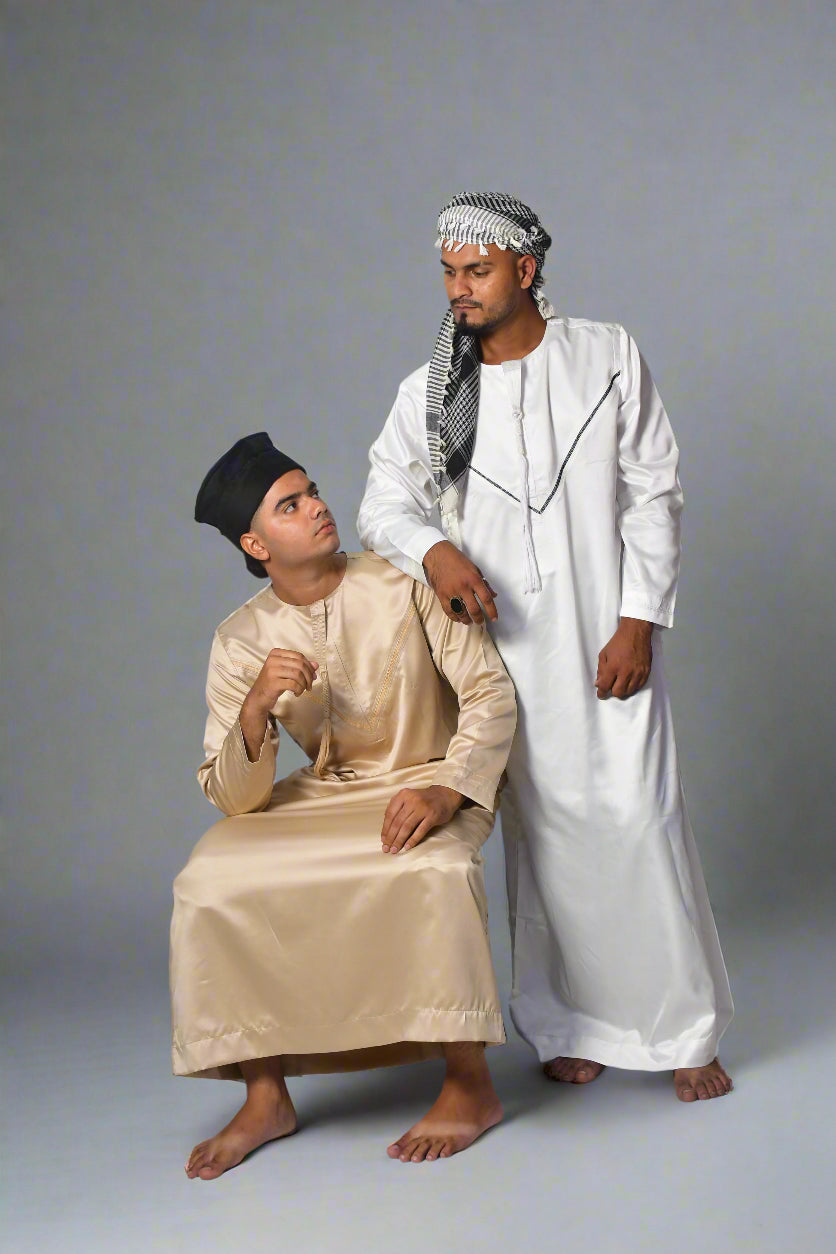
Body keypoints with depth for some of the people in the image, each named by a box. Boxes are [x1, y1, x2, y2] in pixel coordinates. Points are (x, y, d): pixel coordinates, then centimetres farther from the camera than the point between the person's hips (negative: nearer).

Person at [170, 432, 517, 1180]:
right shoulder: (241, 642, -4)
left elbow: (490, 692, -12)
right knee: (210, 882, -20)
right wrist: (255, 709, -27)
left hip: (430, 785, -3)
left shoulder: (401, 586, -9)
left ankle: (471, 1087, -18)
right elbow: (233, 798, -7)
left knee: (435, 866, -36)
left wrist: (445, 790, -28)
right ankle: (266, 1097, -5)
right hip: (324, 795, 3)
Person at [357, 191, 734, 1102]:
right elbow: (385, 500, 7)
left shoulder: (608, 358, 4)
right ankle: (572, 1026, 17)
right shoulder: (430, 392, 8)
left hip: (607, 636, -2)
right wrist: (433, 550, -16)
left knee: (638, 817, -7)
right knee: (543, 832, 4)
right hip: (504, 643, 2)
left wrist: (639, 623, -7)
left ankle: (683, 1030, 6)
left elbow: (653, 496, 1)